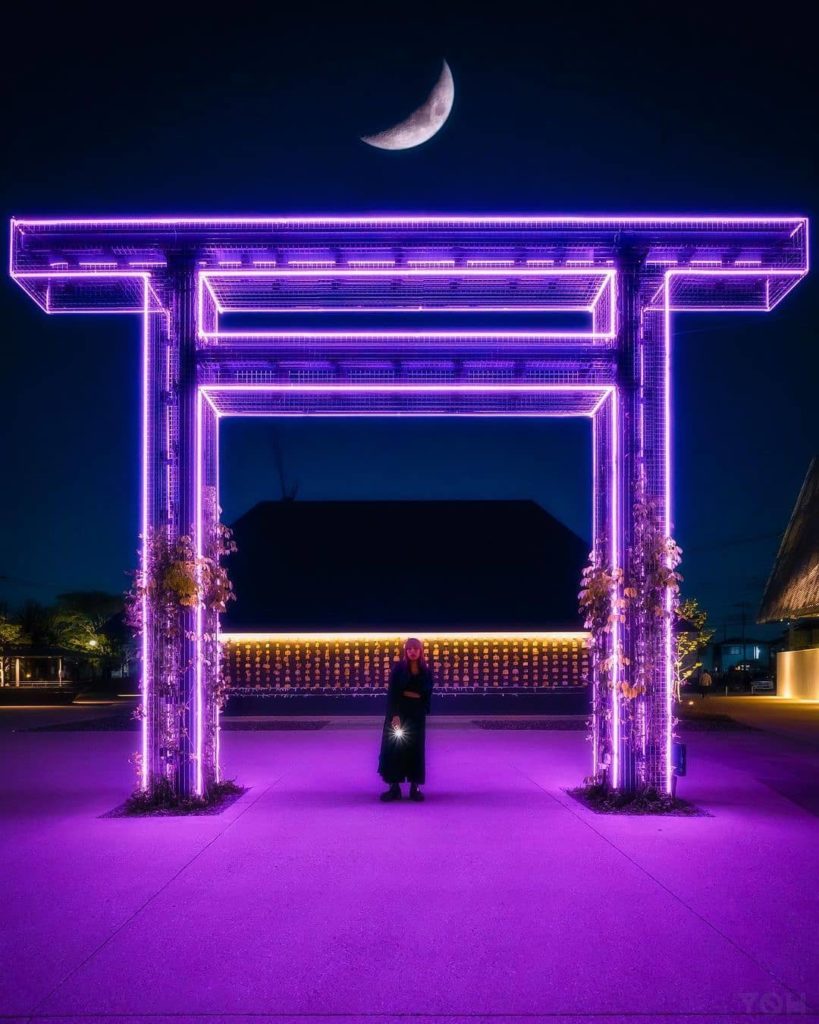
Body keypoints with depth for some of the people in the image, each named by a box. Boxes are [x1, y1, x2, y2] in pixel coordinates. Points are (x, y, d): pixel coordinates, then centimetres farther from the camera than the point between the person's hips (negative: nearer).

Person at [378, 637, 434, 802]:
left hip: (416, 714, 2)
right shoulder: (398, 668, -4)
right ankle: (394, 787, 4)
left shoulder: (425, 671, 4)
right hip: (398, 712, -2)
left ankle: (415, 787, 12)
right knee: (394, 748, -2)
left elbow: (427, 692, 8)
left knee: (415, 749, 4)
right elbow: (392, 693, -10)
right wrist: (394, 715, -18)